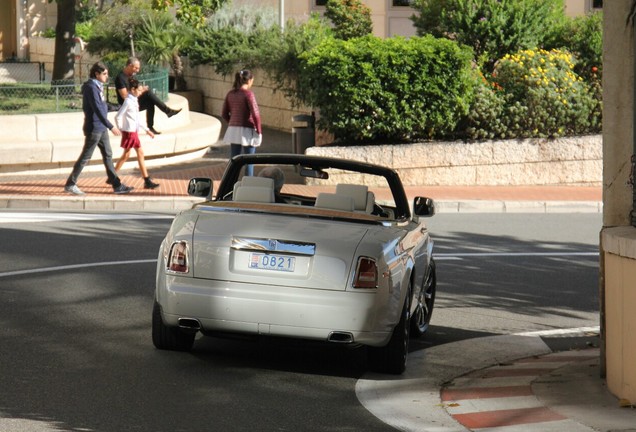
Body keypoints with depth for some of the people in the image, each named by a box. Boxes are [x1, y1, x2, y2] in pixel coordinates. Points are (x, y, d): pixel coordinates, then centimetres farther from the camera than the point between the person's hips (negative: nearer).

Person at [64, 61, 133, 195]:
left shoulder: (98, 86, 11)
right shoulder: (91, 87, -18)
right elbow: (97, 109, -23)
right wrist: (111, 126, -24)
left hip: (101, 128, 9)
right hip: (94, 128, -9)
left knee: (108, 155, 10)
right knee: (85, 157, -2)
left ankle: (117, 185, 13)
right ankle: (70, 184, 5)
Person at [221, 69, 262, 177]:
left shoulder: (230, 94, 5)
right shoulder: (248, 94, -14)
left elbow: (224, 114, 10)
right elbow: (255, 114, -19)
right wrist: (259, 131, -8)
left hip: (233, 130, 6)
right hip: (247, 131, -6)